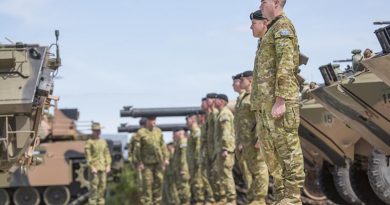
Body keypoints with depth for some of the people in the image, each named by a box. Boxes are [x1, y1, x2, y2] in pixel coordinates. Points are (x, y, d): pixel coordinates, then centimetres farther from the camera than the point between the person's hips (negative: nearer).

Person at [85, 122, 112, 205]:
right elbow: (88, 156, -9)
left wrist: (108, 165, 5)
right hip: (94, 167, -5)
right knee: (94, 185, -6)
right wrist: (92, 167, -16)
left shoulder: (103, 141, 13)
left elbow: (107, 154, 14)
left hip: (103, 167, 5)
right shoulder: (89, 142, -3)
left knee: (102, 185, 6)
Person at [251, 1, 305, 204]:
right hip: (265, 103, 10)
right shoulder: (271, 31, 25)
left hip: (279, 100, -10)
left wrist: (280, 100, -22)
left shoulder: (283, 26, -5)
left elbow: (285, 65, -15)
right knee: (270, 151, 9)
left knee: (287, 148, -8)